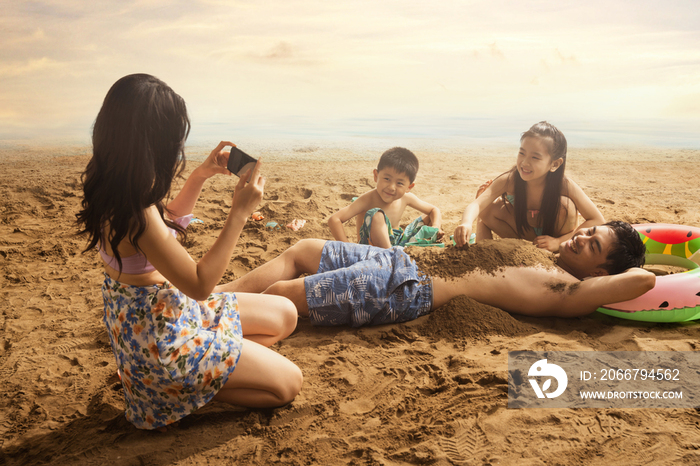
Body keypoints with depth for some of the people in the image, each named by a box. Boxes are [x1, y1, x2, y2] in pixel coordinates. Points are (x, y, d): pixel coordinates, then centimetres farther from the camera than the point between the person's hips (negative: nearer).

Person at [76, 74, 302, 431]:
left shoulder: (110, 188, -2)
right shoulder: (135, 212, -33)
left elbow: (169, 223, 17)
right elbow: (200, 284, -26)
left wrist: (201, 176, 4)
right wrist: (239, 212, -26)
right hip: (160, 336, -10)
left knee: (285, 315, 15)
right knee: (288, 382, -2)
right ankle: (189, 389, 3)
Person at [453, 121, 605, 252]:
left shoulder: (565, 186, -30)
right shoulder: (509, 181, -27)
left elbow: (598, 221, -23)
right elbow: (477, 204, -39)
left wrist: (559, 241, -31)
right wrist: (466, 223, -63)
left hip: (554, 232, 0)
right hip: (525, 231, 1)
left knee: (565, 205, -31)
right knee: (488, 210, -22)